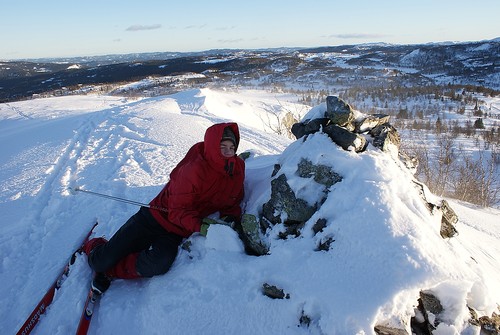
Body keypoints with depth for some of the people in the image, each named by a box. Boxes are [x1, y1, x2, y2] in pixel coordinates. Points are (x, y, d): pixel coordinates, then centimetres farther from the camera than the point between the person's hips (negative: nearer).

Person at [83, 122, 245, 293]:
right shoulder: (195, 170, -24)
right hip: (155, 219, -4)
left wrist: (231, 217, -14)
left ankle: (107, 271, 1)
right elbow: (179, 210, -20)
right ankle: (91, 247, 35)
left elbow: (231, 202, 7)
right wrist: (200, 227, -35)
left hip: (177, 233, 4)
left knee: (159, 265, -27)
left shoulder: (237, 169, -6)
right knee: (101, 261, -4)